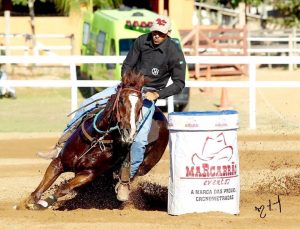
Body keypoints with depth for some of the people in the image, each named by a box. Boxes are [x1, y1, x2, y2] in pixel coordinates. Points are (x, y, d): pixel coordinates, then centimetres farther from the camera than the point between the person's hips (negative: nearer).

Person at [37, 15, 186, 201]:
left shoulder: (175, 54, -14)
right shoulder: (142, 41, -3)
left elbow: (179, 83, -12)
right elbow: (127, 65, 5)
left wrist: (157, 94, -22)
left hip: (149, 95, -4)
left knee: (139, 140, -22)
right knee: (88, 105, -8)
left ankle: (125, 182, -10)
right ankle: (62, 147, -1)